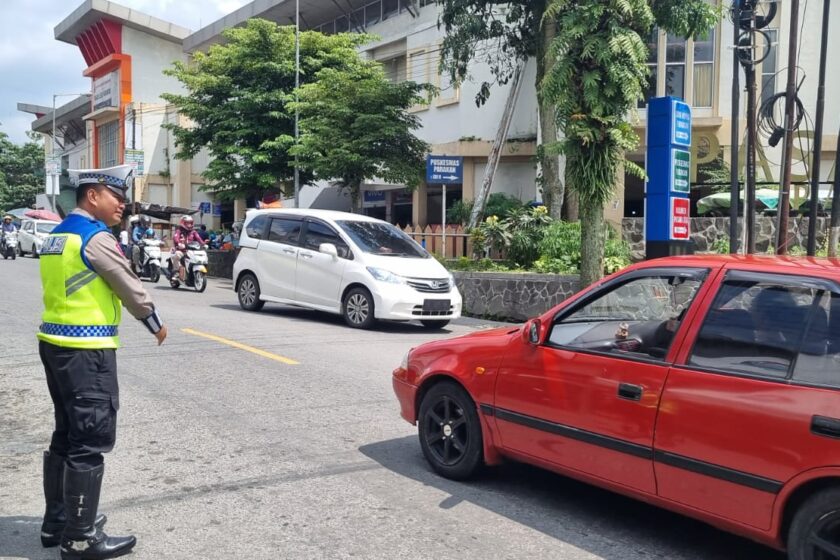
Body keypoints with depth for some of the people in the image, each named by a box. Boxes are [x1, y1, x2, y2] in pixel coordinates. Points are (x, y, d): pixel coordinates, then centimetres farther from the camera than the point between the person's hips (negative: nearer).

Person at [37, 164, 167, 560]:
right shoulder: (95, 236, -14)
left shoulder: (57, 235, 15)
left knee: (66, 436, 17)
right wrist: (155, 324, 6)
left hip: (55, 343, 10)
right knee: (90, 441, -3)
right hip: (85, 350, -10)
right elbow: (130, 287, -8)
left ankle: (57, 522, 28)